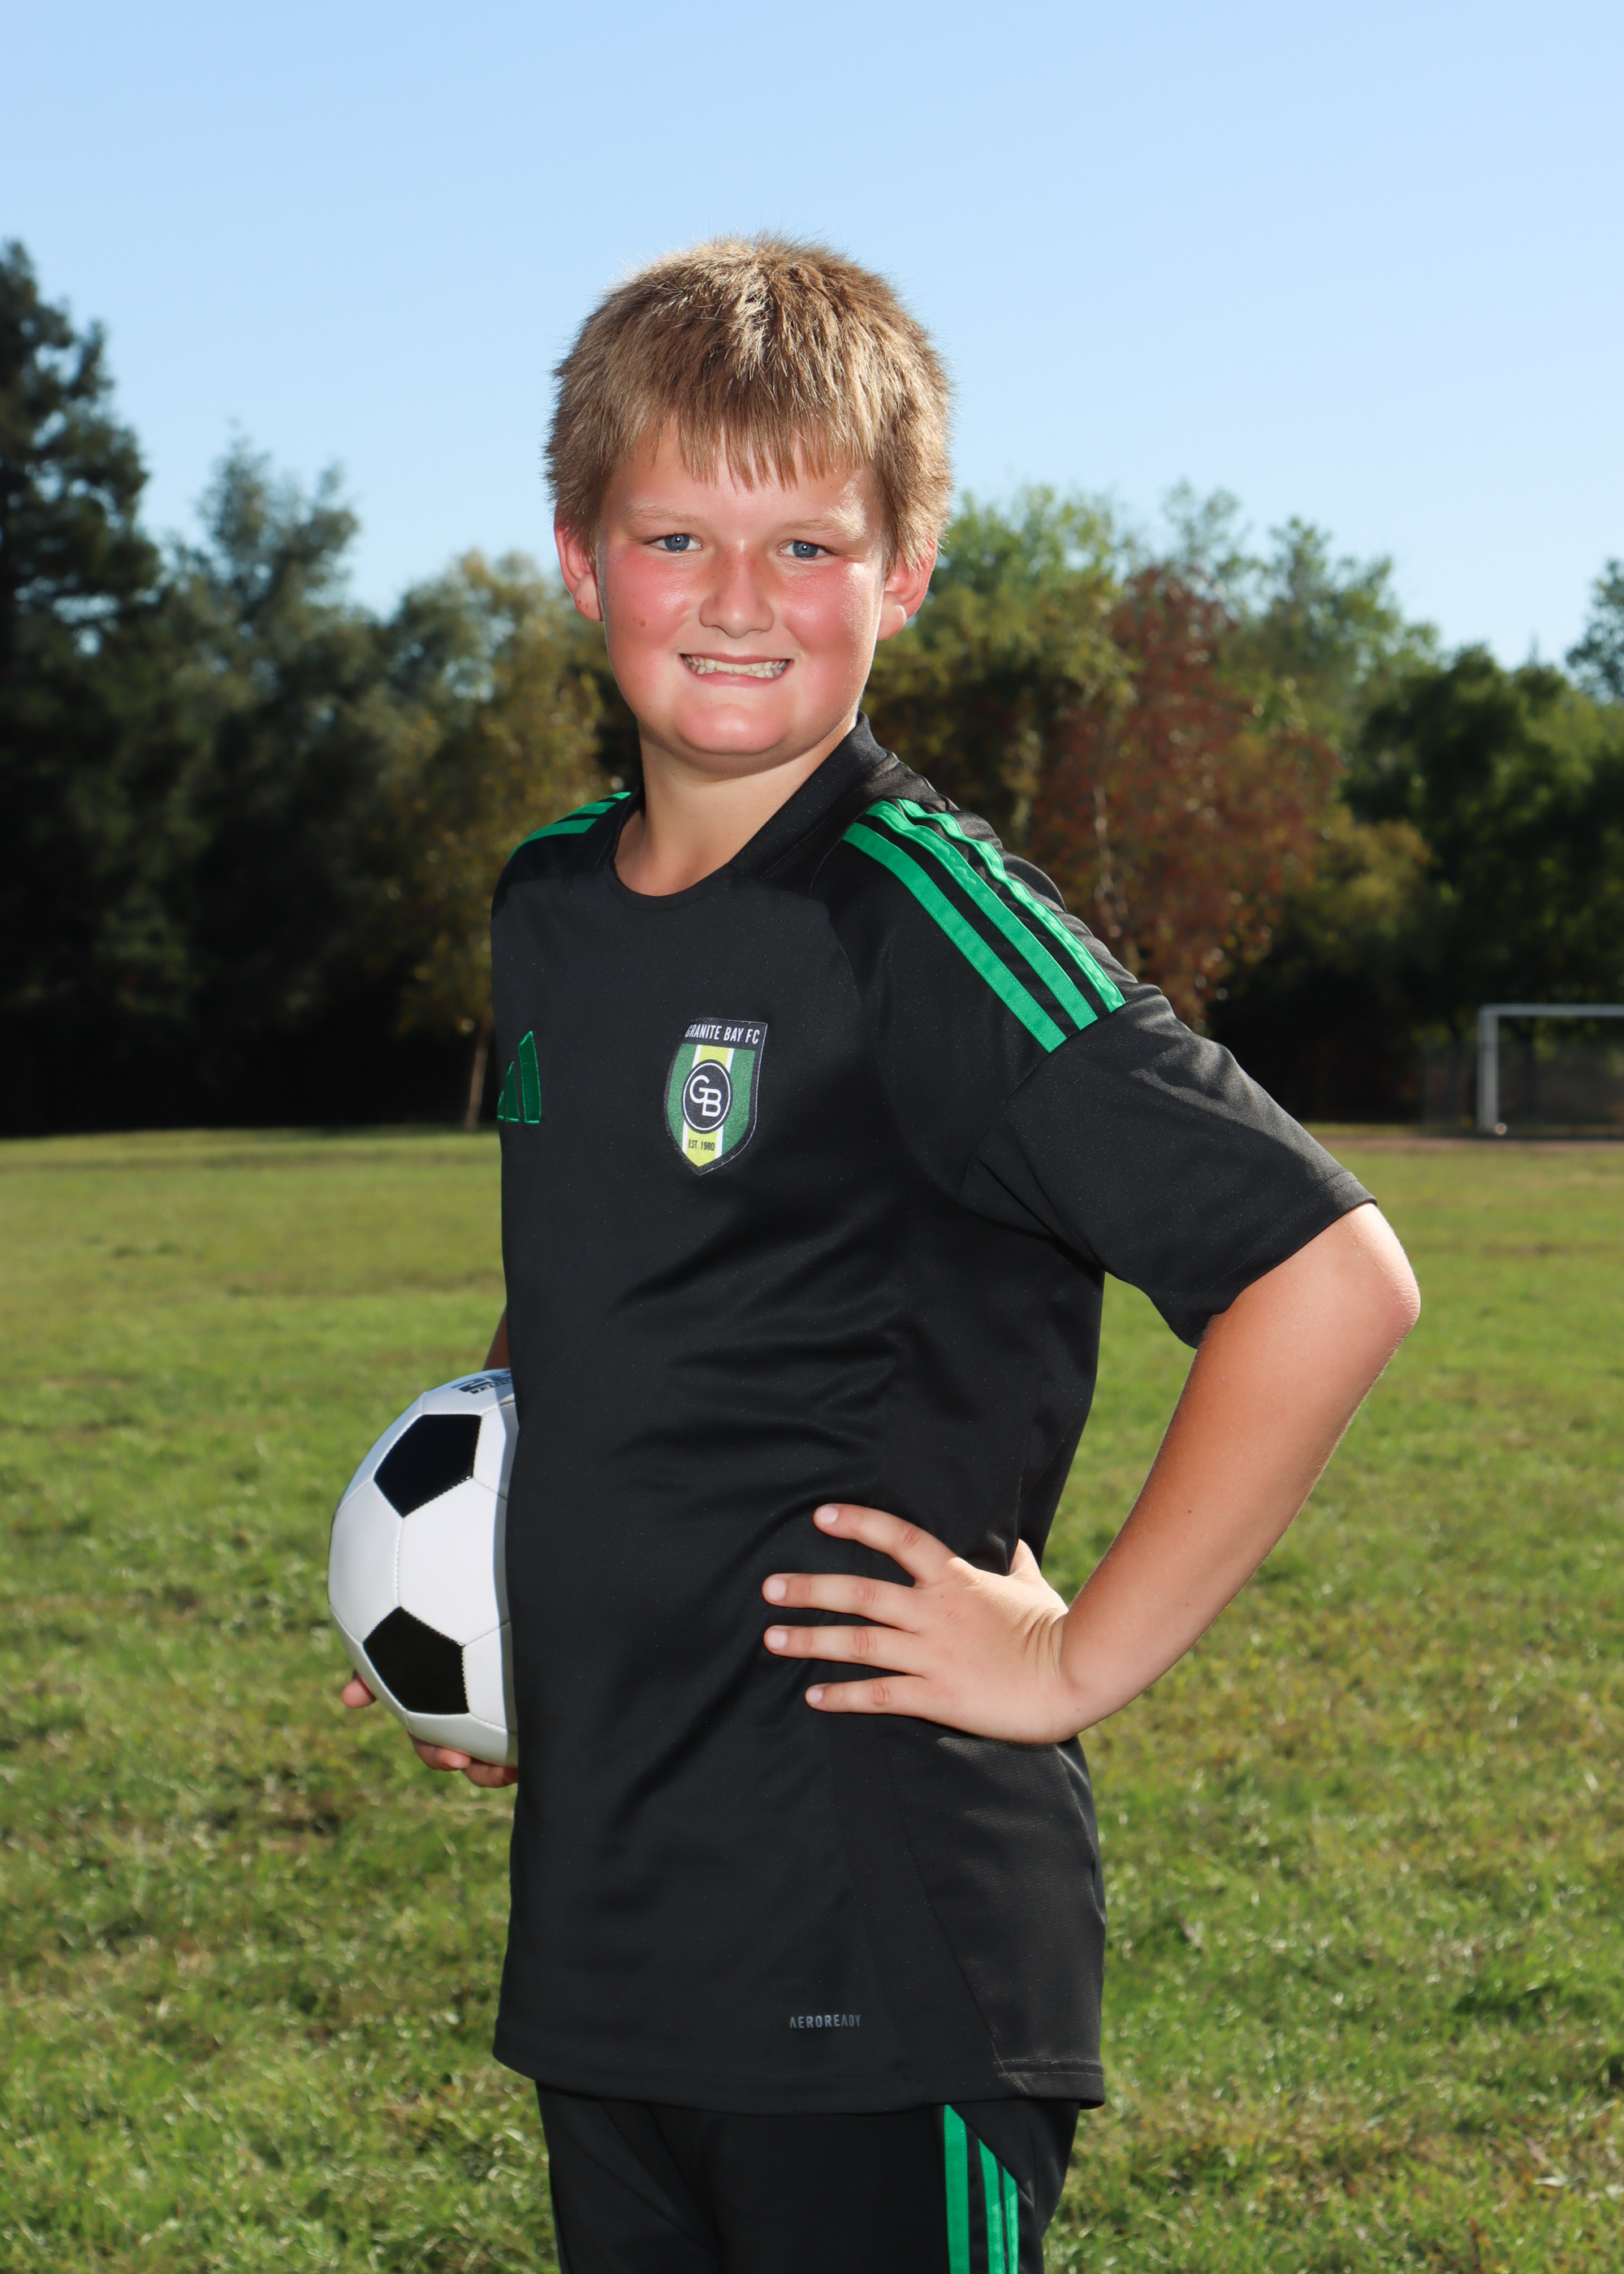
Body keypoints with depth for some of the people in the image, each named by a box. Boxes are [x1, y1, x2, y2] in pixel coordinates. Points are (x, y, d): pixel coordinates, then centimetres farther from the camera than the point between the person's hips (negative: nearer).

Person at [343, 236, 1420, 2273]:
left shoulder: (924, 921, -14)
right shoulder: (549, 909, 9)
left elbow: (1333, 1277, -20)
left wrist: (1084, 1659, -15)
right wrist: (485, 1598, 12)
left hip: (881, 1940, -7)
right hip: (601, 1911, 7)